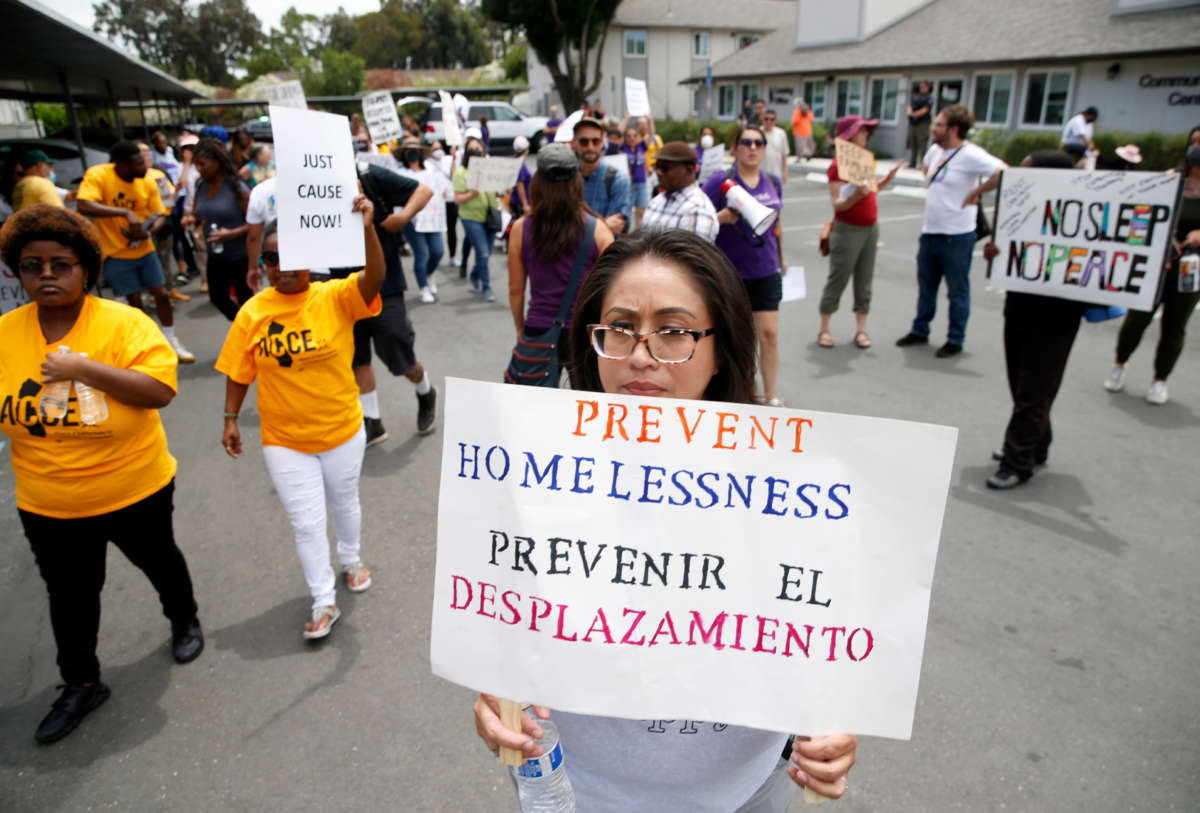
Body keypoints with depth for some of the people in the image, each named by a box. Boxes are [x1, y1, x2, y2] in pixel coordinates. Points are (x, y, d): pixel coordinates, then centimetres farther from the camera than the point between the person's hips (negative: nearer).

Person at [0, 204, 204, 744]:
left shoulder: (123, 323, -18)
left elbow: (161, 389, -29)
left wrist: (84, 368, -32)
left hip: (135, 492, -3)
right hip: (47, 507, 3)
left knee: (158, 561, 22)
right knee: (68, 596, 15)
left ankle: (184, 621, 51)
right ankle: (80, 685, 36)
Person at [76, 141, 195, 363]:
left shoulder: (147, 182, -6)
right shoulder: (97, 175, -17)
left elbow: (159, 215, 1)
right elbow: (84, 206, -31)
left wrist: (148, 230, -21)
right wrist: (126, 213, -37)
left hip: (144, 249, 3)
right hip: (116, 253, -3)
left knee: (161, 294, 3)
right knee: (134, 301, 1)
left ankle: (172, 342, 20)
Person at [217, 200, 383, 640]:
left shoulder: (336, 298, -16)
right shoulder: (253, 312, -9)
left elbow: (375, 276, -35)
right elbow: (239, 372, 0)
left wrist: (367, 228, -48)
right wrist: (230, 419, 1)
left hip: (342, 430, 0)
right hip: (284, 440, 1)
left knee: (344, 502, 23)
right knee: (306, 521, 6)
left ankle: (351, 560, 52)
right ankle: (324, 603, 23)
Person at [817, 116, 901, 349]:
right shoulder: (838, 165, -13)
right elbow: (837, 203, -19)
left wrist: (887, 179, 7)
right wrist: (857, 195, -35)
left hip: (870, 228, 7)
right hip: (848, 230, -7)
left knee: (864, 281, 8)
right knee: (838, 279, -1)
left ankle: (861, 330, 14)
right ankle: (824, 329, 10)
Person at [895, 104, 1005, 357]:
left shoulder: (971, 155, -17)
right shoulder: (935, 150, 7)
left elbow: (1004, 173, -27)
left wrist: (976, 192, -18)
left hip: (957, 236, -8)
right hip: (929, 232, 8)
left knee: (958, 291, 5)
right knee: (925, 286, 18)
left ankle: (955, 341, 15)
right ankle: (920, 331, 33)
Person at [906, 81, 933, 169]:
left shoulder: (929, 97, 2)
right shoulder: (915, 96, 19)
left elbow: (925, 110, -8)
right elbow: (910, 106, 10)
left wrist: (915, 114, -18)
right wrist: (910, 112, -12)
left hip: (923, 122, -5)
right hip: (912, 122, 5)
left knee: (922, 143, -10)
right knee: (912, 143, 5)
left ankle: (921, 163, -12)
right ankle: (911, 162, 10)